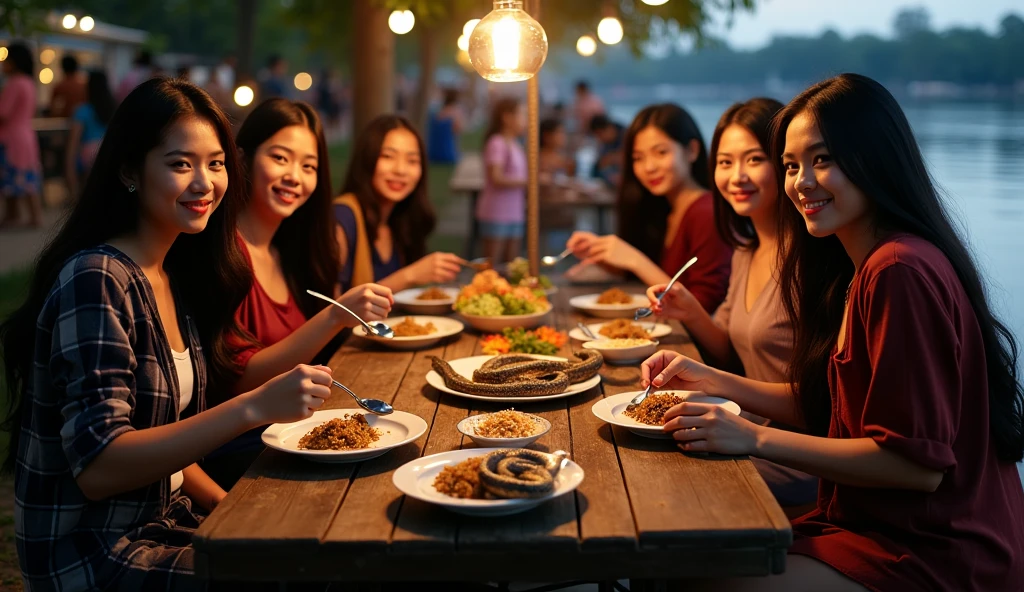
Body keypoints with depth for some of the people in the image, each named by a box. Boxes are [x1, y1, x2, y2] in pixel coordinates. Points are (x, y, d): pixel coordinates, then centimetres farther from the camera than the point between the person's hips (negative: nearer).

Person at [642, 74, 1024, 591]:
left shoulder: (900, 272, -22)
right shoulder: (859, 267, 10)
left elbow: (919, 463, -22)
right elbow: (826, 404, 15)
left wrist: (757, 438, -19)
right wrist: (710, 380, 6)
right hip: (882, 525, 9)